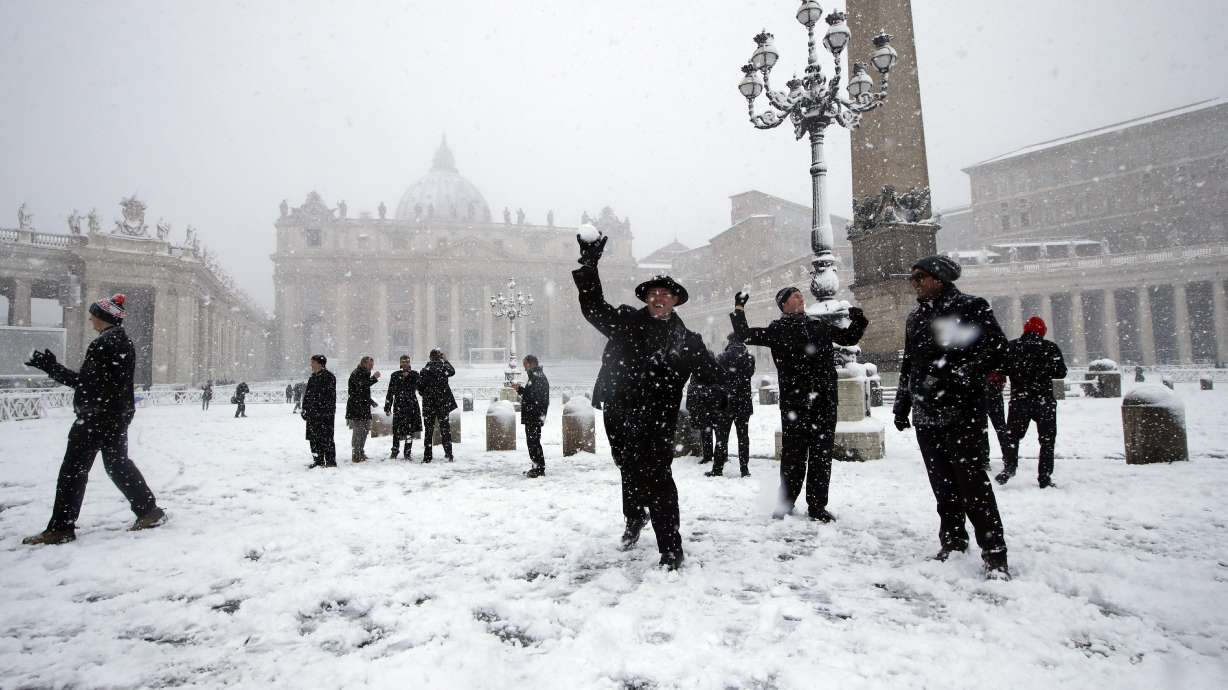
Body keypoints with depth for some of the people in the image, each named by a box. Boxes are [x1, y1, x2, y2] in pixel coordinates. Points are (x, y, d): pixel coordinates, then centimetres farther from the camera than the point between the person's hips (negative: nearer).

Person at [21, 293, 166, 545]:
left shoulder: (102, 344, -16)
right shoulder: (125, 342, 11)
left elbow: (85, 382, -17)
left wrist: (51, 367, -11)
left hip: (96, 417, -9)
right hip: (119, 415, 9)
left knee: (73, 469, -2)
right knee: (118, 463, 17)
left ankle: (60, 528, 3)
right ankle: (149, 511, 18)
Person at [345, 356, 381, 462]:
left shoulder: (365, 374, 19)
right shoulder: (356, 374, -9)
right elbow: (361, 386, -27)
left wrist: (371, 402, 19)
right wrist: (374, 378, -26)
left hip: (364, 407, 9)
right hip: (355, 407, -9)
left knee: (365, 430, 12)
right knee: (358, 431, -9)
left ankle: (361, 453, 22)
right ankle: (356, 456, -5)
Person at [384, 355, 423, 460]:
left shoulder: (414, 374, 7)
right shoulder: (395, 375, 8)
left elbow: (415, 387, -6)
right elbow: (390, 392, 9)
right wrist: (387, 407, 7)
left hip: (411, 405, 0)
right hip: (398, 406, 0)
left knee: (410, 430, 1)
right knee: (397, 430, -2)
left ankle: (407, 453, 10)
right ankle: (394, 452, 12)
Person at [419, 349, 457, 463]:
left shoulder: (425, 369, -7)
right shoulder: (444, 367, -5)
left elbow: (419, 386, -7)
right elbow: (452, 371, 17)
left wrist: (426, 395, 11)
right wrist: (446, 360, 25)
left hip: (429, 403, 0)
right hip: (443, 402, 1)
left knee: (429, 429, 7)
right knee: (444, 428, 9)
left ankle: (427, 456, 7)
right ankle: (448, 454, 7)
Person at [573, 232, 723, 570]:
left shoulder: (685, 338, 4)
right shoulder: (626, 321, 4)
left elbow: (713, 376, 3)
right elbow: (593, 307, 1)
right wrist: (589, 264, -6)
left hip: (657, 421, -2)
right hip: (621, 414, 2)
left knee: (657, 479, -9)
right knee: (631, 473, 19)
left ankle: (671, 549, 2)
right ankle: (634, 519, 48)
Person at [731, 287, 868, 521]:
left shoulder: (821, 325, 16)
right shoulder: (778, 329, 5)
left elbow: (849, 338, 28)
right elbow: (745, 335, 1)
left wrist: (858, 320, 12)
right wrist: (739, 309, -1)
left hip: (825, 400, 4)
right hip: (794, 401, -4)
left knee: (822, 454, 6)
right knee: (793, 453, 1)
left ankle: (817, 505, 16)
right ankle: (786, 502, 15)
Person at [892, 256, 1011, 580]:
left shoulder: (971, 307, -3)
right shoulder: (916, 317, 16)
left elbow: (997, 350, -11)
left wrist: (958, 374, -21)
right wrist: (902, 405, 17)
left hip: (962, 411, -6)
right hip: (926, 414, 6)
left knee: (972, 482, -8)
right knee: (943, 485, 11)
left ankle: (994, 555, 0)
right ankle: (953, 542, 23)